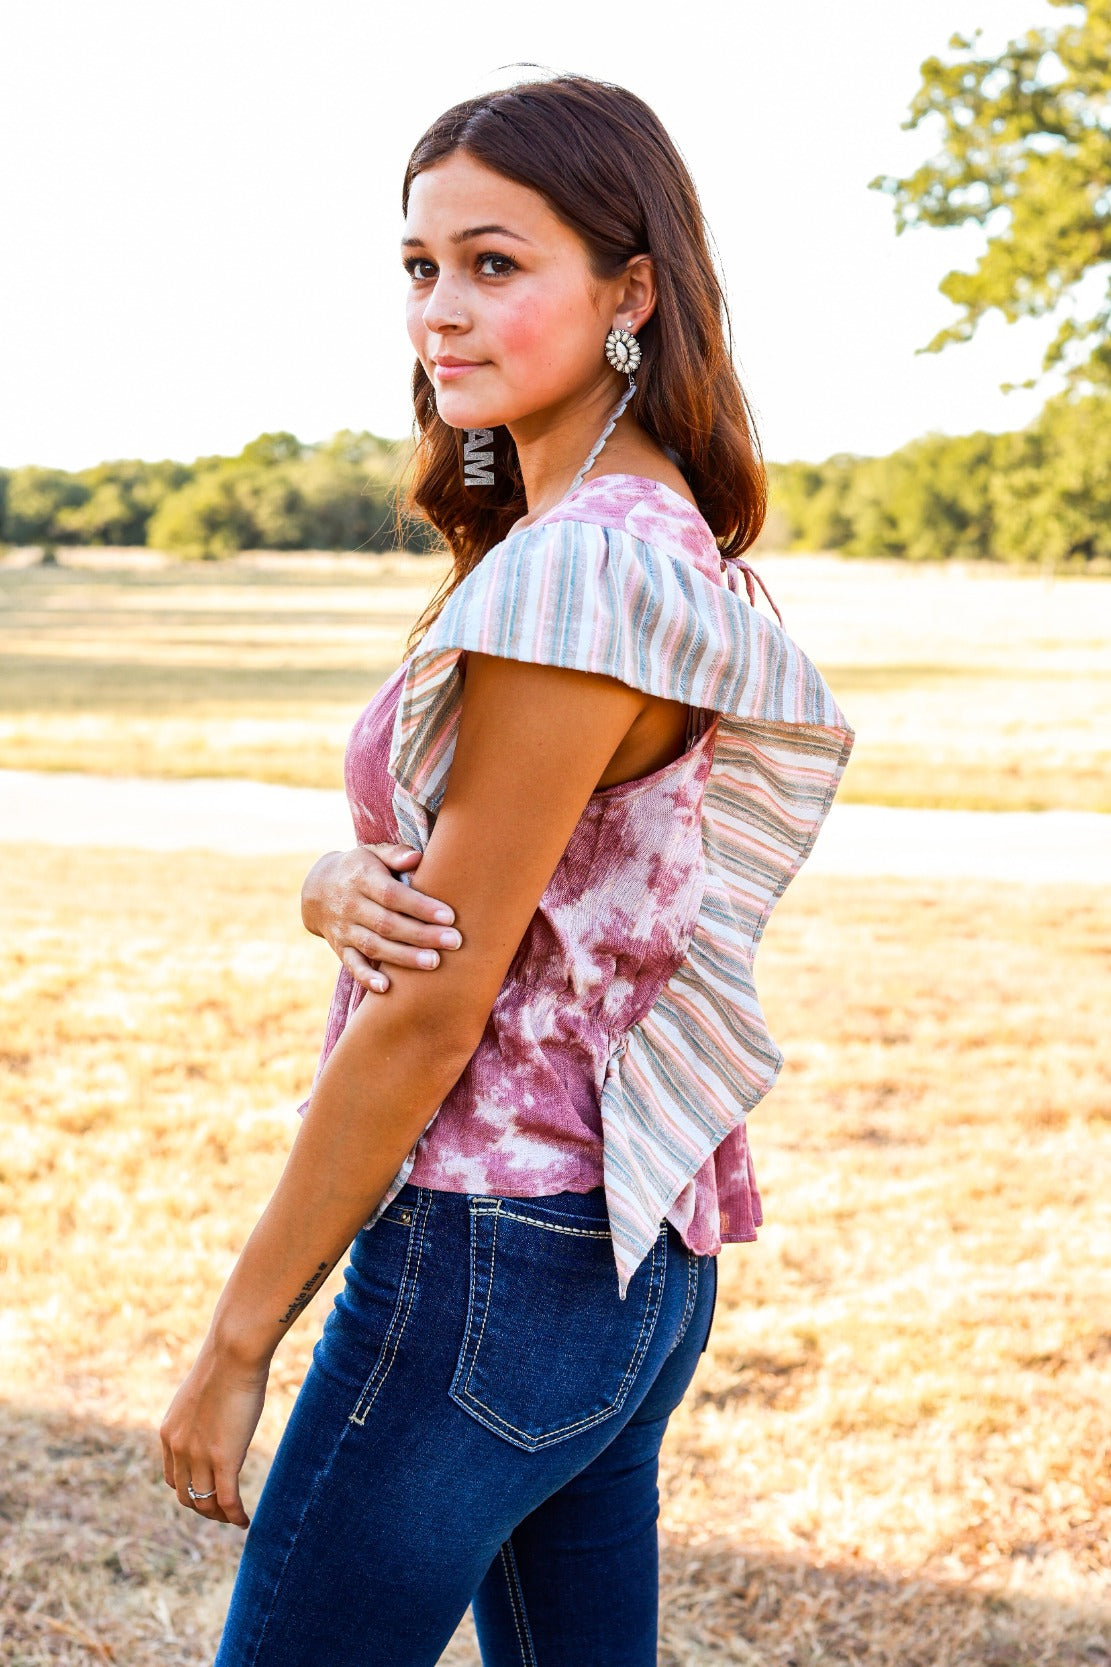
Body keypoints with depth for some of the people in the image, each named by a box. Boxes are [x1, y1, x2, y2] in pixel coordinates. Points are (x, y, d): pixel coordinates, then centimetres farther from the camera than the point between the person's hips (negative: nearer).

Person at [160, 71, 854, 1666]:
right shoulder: (675, 549, 10)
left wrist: (236, 1343, -12)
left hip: (491, 1259, -9)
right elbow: (379, 856, 11)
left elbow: (436, 1012, -19)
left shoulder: (581, 567, -20)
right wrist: (348, 893, -13)